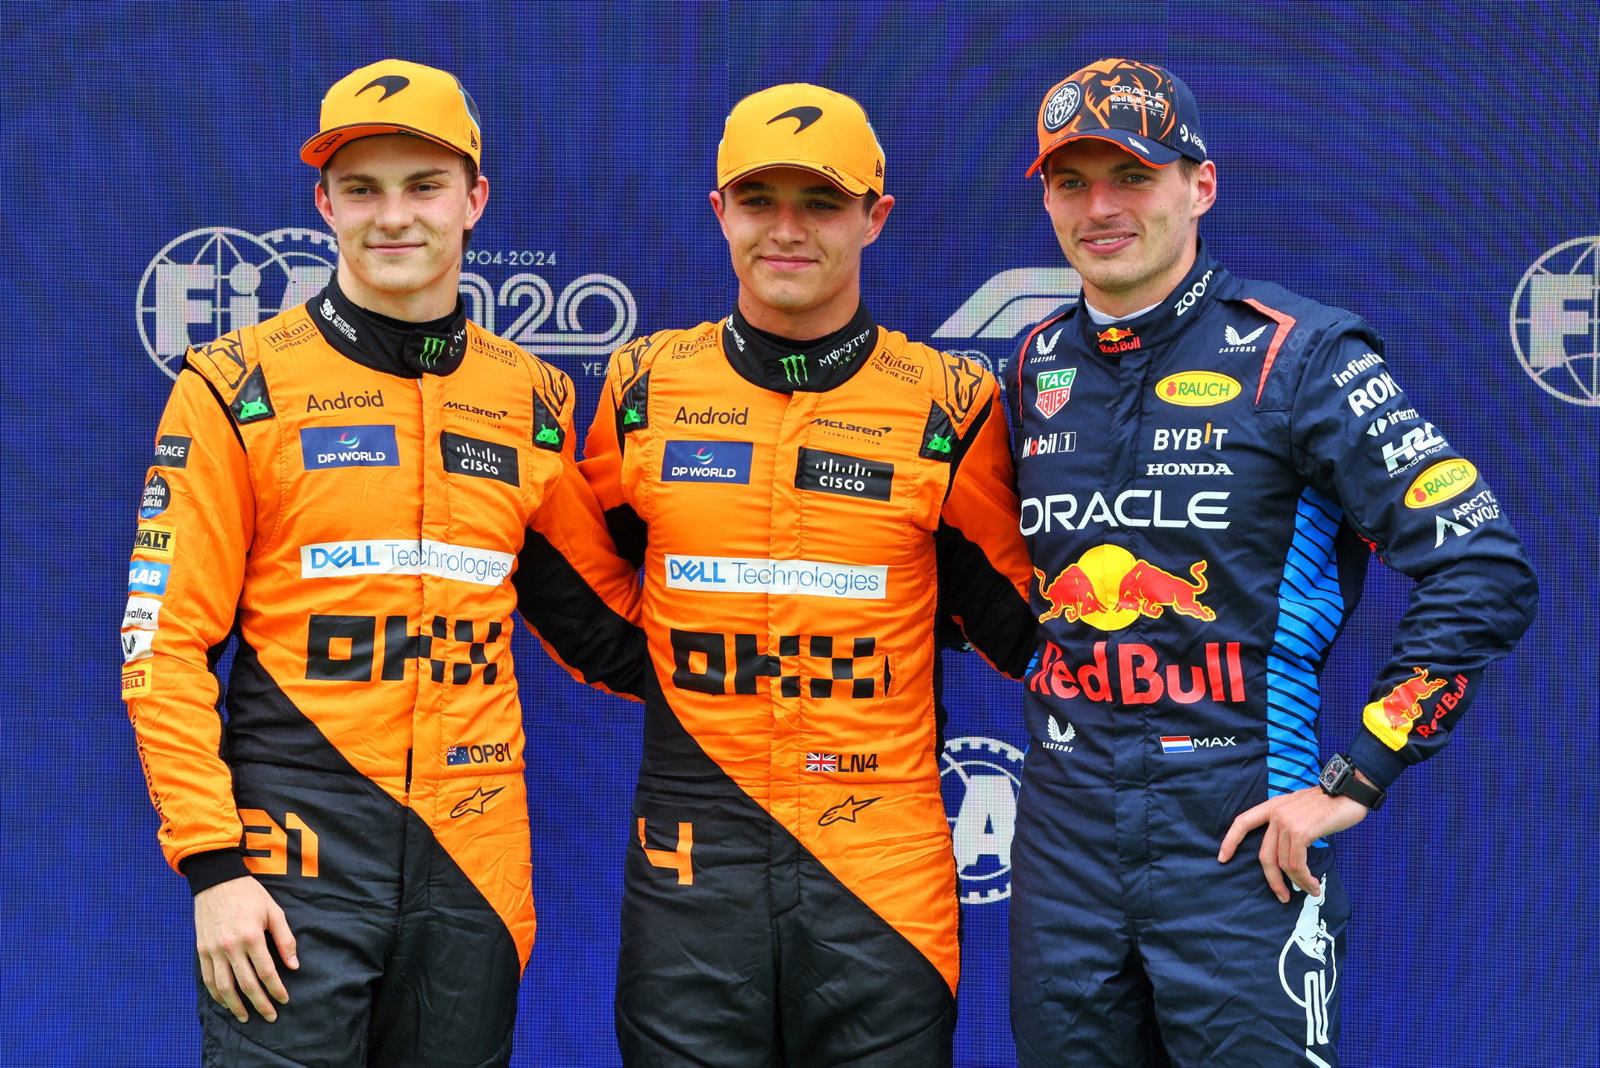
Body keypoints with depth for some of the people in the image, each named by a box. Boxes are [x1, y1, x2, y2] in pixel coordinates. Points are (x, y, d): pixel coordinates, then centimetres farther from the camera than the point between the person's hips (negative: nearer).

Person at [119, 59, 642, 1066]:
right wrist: (213, 865, -10)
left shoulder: (534, 399, 8)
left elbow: (603, 616, 17)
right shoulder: (239, 387, -2)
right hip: (295, 857, -3)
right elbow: (165, 648, -4)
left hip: (474, 859, 3)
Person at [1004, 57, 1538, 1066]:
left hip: (1239, 838, -5)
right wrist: (1046, 677, 11)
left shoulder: (1297, 356, -7)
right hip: (1063, 833, 5)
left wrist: (1354, 781, -14)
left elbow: (1486, 572, -12)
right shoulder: (1040, 365, 9)